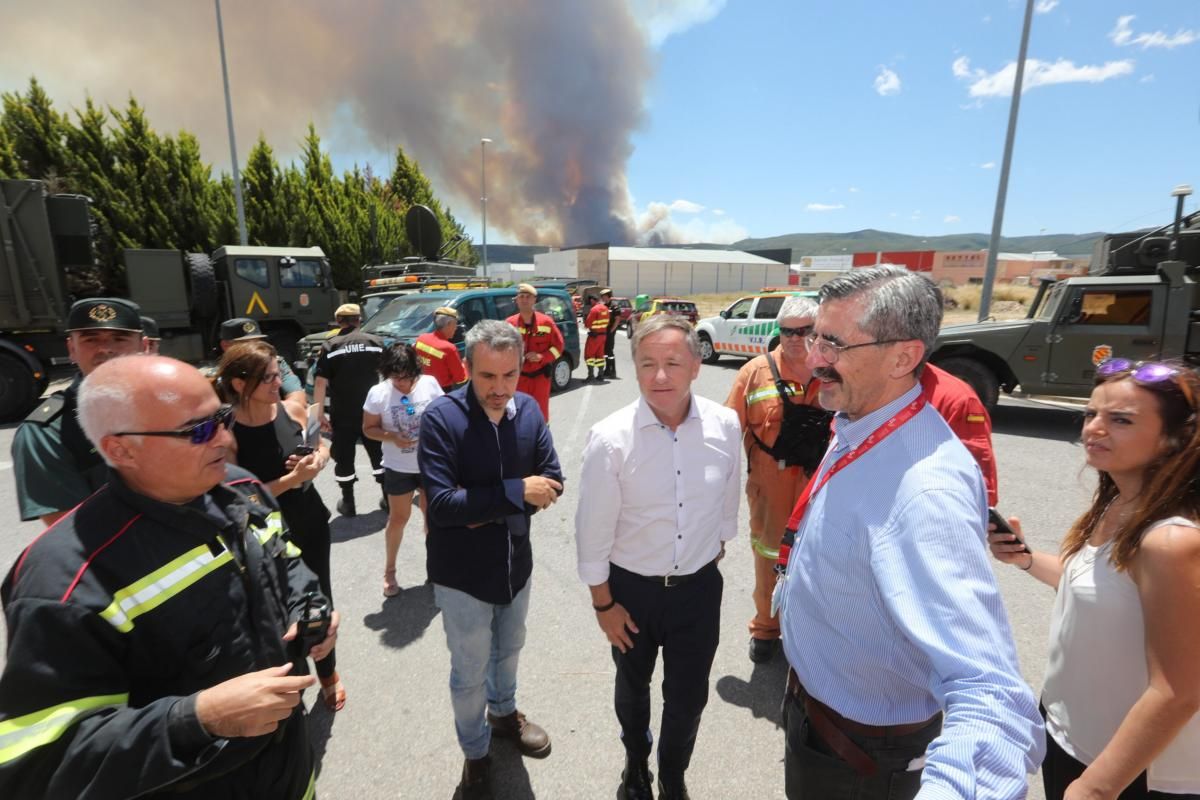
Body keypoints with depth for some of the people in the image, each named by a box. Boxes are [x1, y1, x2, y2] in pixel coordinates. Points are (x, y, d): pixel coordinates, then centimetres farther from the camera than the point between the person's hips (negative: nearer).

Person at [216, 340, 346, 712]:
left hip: (311, 525, 3)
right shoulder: (227, 433, -18)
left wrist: (316, 462, -13)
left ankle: (328, 674, 41)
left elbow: (322, 448, 8)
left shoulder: (294, 410, -8)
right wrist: (292, 479, -26)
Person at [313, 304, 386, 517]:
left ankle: (348, 503, 18)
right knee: (379, 454, 15)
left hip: (342, 413, -2)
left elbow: (321, 383, -9)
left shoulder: (330, 346, -4)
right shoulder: (375, 341, 1)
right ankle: (387, 497, 21)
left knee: (344, 458, 11)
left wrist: (320, 414, -5)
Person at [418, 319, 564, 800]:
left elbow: (551, 483, -9)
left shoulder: (528, 410, -10)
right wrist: (514, 493, -28)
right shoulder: (441, 418, -22)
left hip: (516, 562, 4)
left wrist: (485, 508, -21)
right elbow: (441, 505, -28)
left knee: (509, 651, 27)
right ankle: (476, 753, 44)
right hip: (462, 573, -4)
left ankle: (504, 714, 56)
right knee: (470, 674, 16)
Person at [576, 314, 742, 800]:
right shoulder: (610, 438, -23)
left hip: (699, 587, 1)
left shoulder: (725, 426, -14)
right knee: (633, 687, 26)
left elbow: (727, 503, 2)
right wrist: (603, 602, -7)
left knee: (689, 695, 18)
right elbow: (593, 529, -14)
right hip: (632, 588, -1)